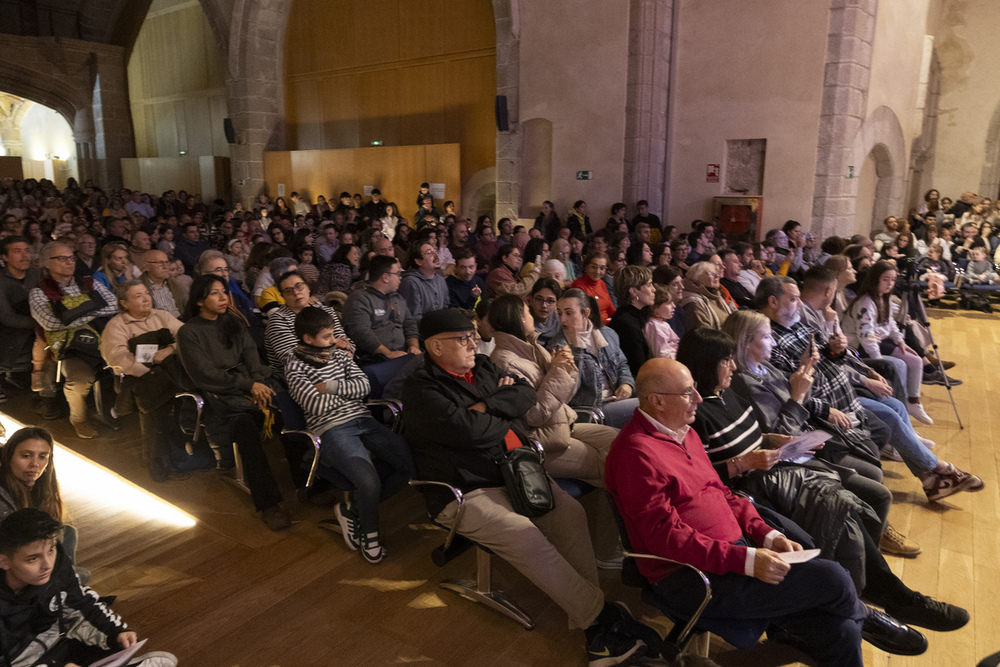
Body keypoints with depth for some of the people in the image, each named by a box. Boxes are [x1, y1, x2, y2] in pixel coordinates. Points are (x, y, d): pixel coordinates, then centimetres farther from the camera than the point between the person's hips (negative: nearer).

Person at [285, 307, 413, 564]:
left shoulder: (339, 354, 17)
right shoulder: (295, 366, -1)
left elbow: (363, 385, 5)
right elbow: (317, 406, -12)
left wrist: (330, 386, -6)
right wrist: (348, 391, 3)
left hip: (363, 420, 6)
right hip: (331, 430, -6)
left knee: (409, 465, -15)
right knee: (369, 481, -30)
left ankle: (352, 509, 4)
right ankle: (369, 533, 4)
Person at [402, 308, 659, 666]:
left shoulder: (482, 367, 16)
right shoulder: (421, 389, -7)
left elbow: (527, 395, 4)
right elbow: (468, 430, -21)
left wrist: (487, 406, -11)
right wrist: (506, 410, -3)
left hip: (516, 474, 7)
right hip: (466, 494, -7)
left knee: (570, 511, -15)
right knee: (526, 536, -27)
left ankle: (593, 624, -13)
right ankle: (598, 616, -15)